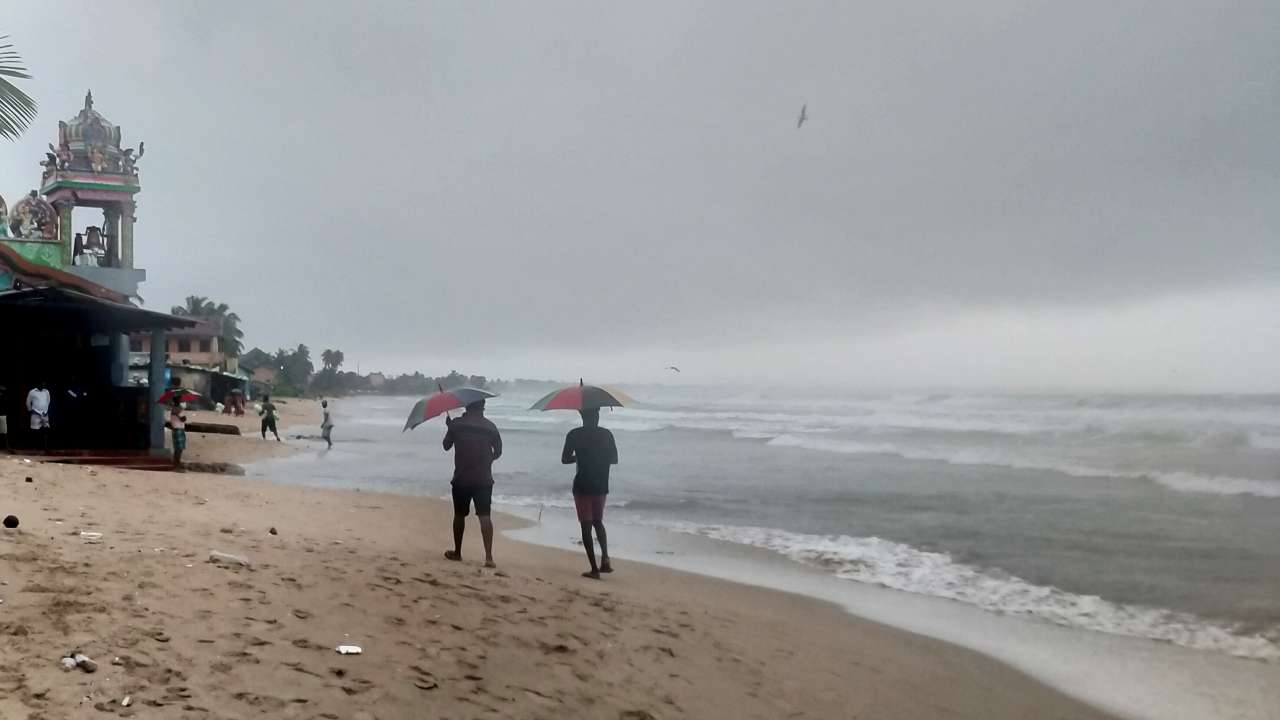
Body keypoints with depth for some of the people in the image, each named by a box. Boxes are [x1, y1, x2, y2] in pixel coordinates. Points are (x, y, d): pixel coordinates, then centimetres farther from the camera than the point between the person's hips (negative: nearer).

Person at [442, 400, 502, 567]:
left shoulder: (456, 424, -4)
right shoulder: (490, 426, 1)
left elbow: (446, 446, 9)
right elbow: (498, 451, 7)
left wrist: (449, 427, 24)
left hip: (461, 478, 0)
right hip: (484, 479, 1)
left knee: (459, 515, 15)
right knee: (484, 516, -3)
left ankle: (457, 552, 26)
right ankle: (489, 556, -14)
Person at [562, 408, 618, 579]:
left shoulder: (574, 435, -7)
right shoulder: (606, 434, 0)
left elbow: (565, 459, -5)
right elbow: (614, 459, 7)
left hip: (582, 485, -3)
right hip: (601, 486, 3)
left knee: (586, 525, 3)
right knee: (598, 521, 21)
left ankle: (594, 569, -2)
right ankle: (605, 559, 2)